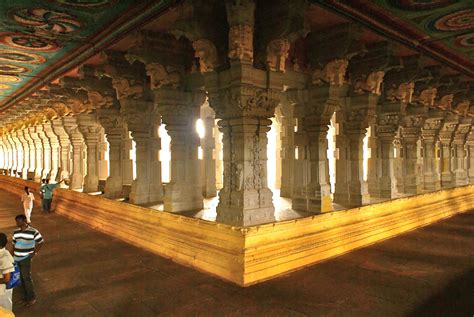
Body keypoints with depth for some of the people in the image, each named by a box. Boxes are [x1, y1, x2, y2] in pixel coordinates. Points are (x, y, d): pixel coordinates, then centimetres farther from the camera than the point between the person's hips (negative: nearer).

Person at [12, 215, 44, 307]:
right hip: (16, 259, 6)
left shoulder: (33, 232, -12)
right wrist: (12, 256, 11)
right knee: (19, 278, 13)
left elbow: (41, 242, -3)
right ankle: (25, 296, 28)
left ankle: (32, 298, 10)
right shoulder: (16, 232, 5)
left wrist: (34, 253, -8)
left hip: (26, 259, -6)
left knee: (26, 278, -4)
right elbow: (14, 245, 14)